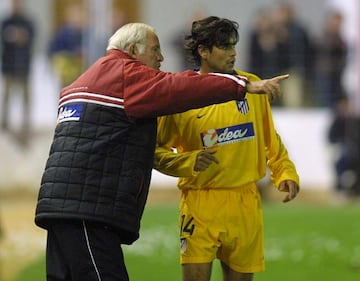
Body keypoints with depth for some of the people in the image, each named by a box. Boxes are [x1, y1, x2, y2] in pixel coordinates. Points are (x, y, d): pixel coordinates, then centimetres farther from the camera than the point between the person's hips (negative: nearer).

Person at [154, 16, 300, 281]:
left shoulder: (250, 85, 5)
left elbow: (270, 138, 16)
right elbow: (156, 151, -1)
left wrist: (286, 173, 5)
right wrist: (189, 162, -17)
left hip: (245, 203, 4)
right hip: (201, 203, -3)